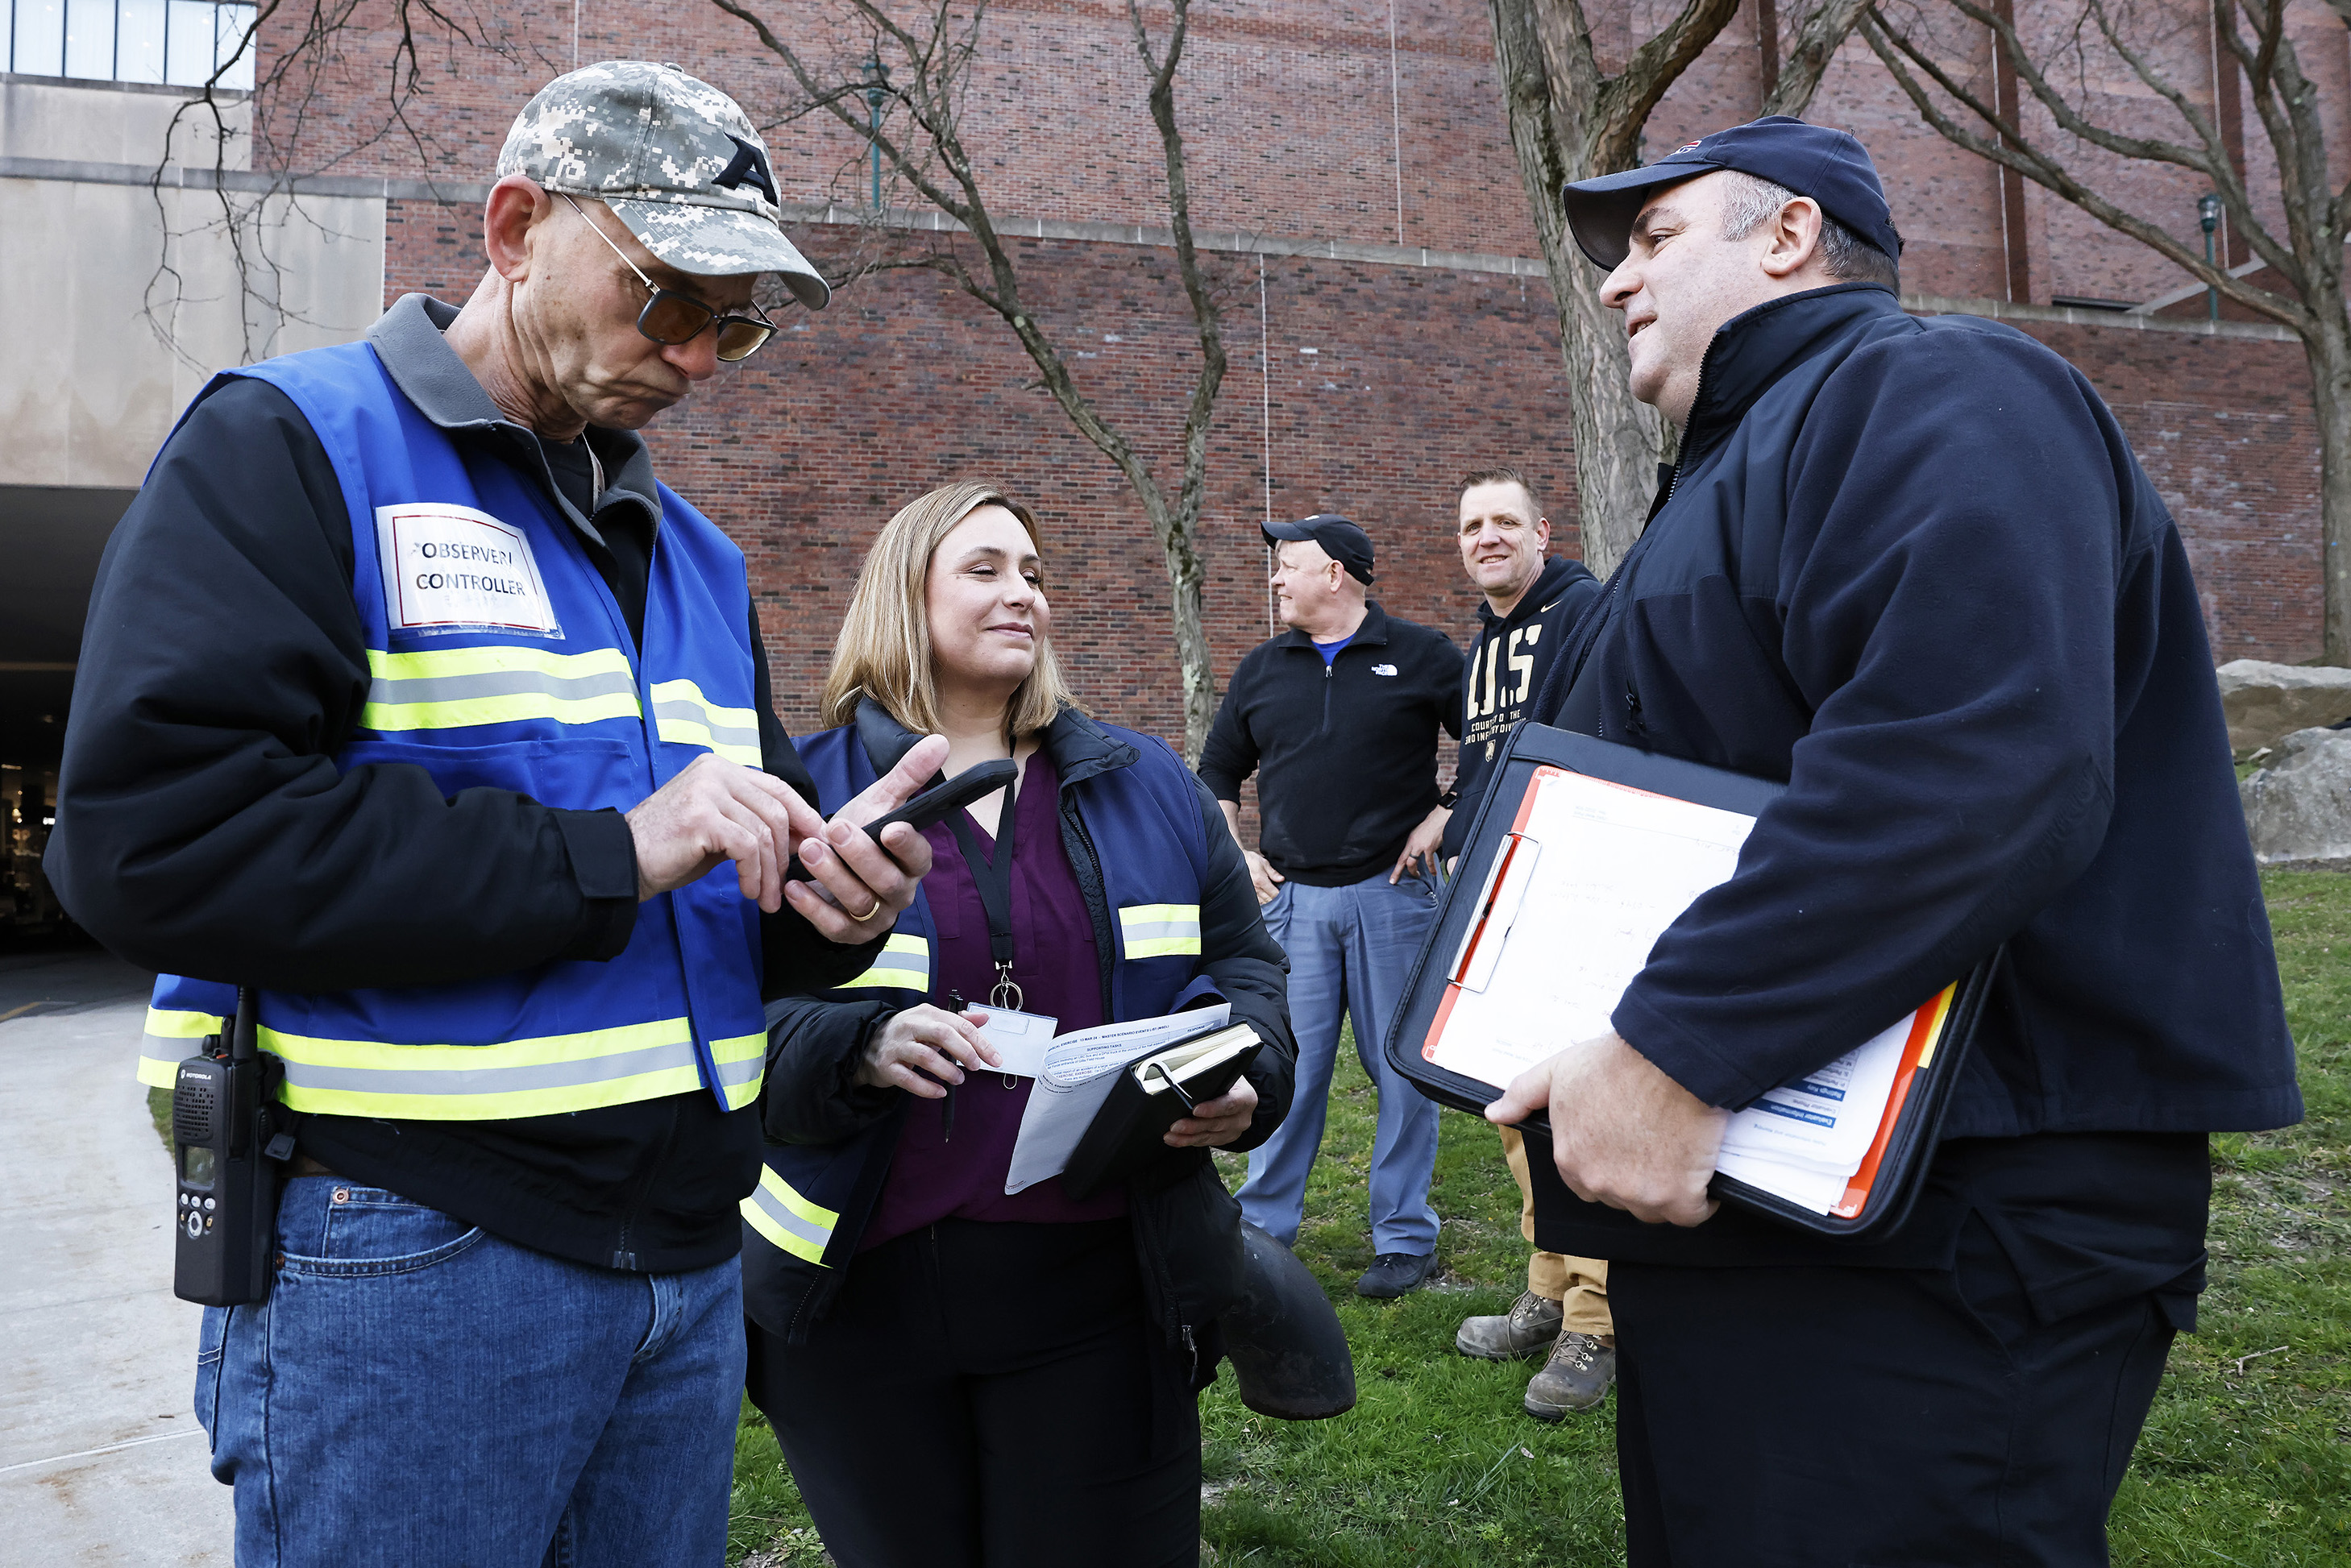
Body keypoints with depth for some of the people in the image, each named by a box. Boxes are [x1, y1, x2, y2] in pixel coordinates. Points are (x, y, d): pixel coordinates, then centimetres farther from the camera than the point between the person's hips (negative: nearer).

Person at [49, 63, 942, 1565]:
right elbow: (155, 832, -20)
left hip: (687, 1254, 7)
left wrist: (827, 901, -4)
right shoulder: (292, 448, -6)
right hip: (403, 1256, -6)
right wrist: (605, 858, -21)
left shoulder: (695, 553, 16)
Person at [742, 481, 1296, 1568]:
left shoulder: (1145, 784, 11)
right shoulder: (804, 795, 0)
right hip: (862, 1293, -2)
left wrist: (1244, 1083, -7)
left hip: (1103, 1294, 2)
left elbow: (1242, 963, 14)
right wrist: (859, 1049, -24)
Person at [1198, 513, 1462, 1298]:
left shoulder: (1421, 656, 1)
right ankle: (1263, 1229, 15)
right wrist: (1235, 856, 10)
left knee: (1403, 1068, 3)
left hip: (1392, 892, -3)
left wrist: (1443, 817, -4)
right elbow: (1217, 771, 21)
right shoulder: (1262, 669, 11)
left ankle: (1404, 1238, 15)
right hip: (1293, 894, 3)